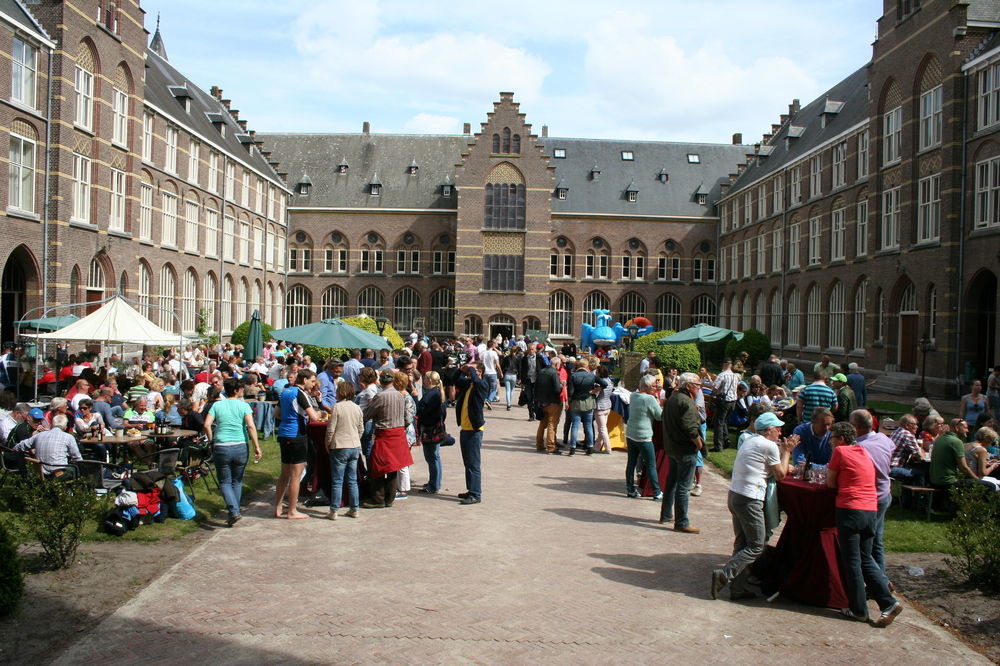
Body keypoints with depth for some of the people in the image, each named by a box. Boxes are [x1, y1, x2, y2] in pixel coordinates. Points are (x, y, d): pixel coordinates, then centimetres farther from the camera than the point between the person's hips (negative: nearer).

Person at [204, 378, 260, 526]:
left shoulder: (217, 405, 4)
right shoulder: (243, 405, -1)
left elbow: (206, 425, -5)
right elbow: (251, 426, -11)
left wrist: (212, 441, 8)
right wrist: (257, 447, -9)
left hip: (221, 447, 0)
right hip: (240, 447, 0)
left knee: (225, 482, 7)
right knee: (237, 481, 16)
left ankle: (233, 511, -11)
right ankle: (234, 511, 20)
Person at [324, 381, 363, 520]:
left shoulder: (337, 407, -11)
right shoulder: (357, 408, 5)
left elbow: (331, 429, -10)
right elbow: (361, 429, 10)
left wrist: (327, 444, 4)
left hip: (340, 447, -5)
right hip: (355, 447, 5)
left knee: (337, 482, 0)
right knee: (352, 480, 11)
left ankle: (334, 511, 3)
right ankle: (354, 509, 15)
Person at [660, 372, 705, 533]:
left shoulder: (672, 398, 10)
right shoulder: (687, 402, -19)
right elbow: (691, 428, -25)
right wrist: (699, 444, -12)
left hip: (671, 447, 10)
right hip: (686, 449, -10)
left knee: (671, 482, 20)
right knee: (683, 487, -4)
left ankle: (666, 514, 31)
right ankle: (681, 523, 0)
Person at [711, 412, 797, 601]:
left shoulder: (750, 442, 19)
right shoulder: (769, 446, -8)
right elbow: (780, 475, 1)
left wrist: (783, 450, 23)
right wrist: (786, 451, 10)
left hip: (734, 495, 9)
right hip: (749, 500, -9)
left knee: (742, 544, 12)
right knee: (757, 546, -2)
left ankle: (737, 588, 11)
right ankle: (724, 575, -12)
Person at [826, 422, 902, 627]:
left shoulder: (840, 451, -4)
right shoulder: (864, 452, 17)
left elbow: (831, 483, 1)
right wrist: (841, 480, 20)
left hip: (850, 509, -7)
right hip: (871, 510, 7)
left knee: (852, 561, 2)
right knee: (866, 558, 15)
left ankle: (859, 610, 7)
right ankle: (888, 603, 6)